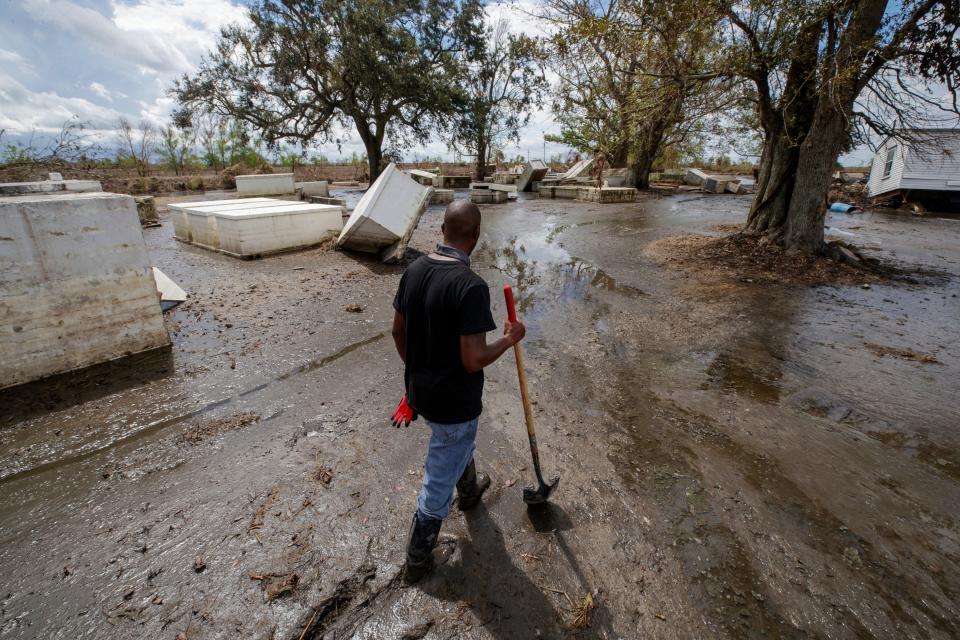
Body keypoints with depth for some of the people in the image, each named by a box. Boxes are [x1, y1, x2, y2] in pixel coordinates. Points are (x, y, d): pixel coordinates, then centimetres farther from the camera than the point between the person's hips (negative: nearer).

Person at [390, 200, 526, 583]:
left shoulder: (414, 270, -5)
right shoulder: (471, 286, -28)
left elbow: (398, 331, 5)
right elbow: (473, 360, -28)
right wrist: (509, 339, -10)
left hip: (420, 390, 8)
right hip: (454, 402, -7)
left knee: (460, 444, 35)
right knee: (438, 483, 14)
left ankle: (469, 491, 63)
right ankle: (417, 560, 36)